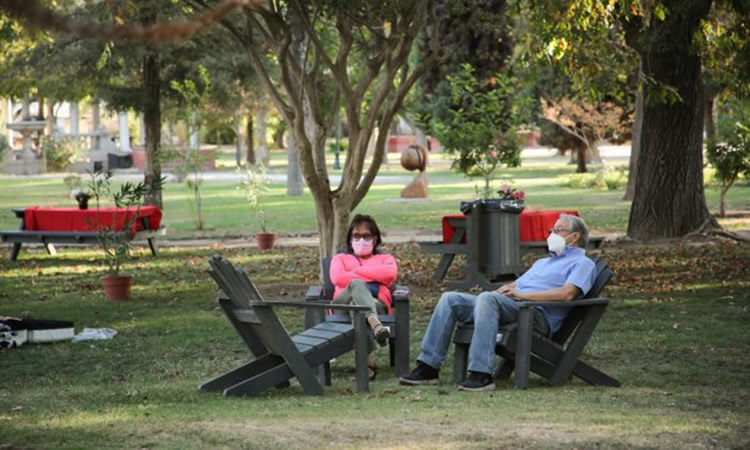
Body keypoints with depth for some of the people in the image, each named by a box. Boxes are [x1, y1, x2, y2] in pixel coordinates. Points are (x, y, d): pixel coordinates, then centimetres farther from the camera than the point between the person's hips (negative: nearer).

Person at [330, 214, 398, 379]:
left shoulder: (385, 259, 34)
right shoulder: (340, 258, 36)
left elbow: (390, 274, 4)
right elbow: (337, 278, 7)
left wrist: (356, 271, 8)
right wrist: (368, 279, 5)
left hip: (376, 303, 0)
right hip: (343, 303, 0)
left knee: (356, 305, -41)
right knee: (356, 284, -38)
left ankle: (367, 363, -64)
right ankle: (375, 325, -71)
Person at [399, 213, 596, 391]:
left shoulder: (582, 263, 8)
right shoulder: (543, 262, 38)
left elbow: (567, 294, -12)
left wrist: (522, 294, -12)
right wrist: (506, 289, 6)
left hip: (538, 313, -9)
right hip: (507, 306, 9)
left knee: (487, 298, -36)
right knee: (451, 299, -7)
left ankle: (482, 374, -42)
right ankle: (428, 367, -13)